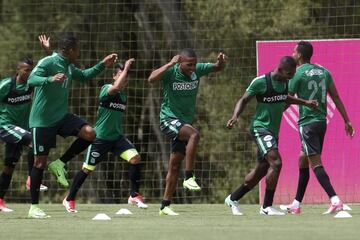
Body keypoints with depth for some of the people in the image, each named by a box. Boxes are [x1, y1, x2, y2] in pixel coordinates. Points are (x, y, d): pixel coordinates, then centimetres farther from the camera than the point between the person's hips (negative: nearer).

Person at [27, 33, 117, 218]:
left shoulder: (69, 67, 8)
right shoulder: (47, 62, -16)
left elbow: (83, 76, 27)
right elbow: (31, 80, -29)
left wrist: (103, 65, 20)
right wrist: (50, 79, -45)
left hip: (61, 116, 7)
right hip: (42, 120, -7)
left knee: (89, 133, -15)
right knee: (40, 162, -3)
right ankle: (33, 207, 7)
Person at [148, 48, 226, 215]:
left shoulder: (197, 70, -1)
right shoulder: (171, 72, -16)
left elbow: (218, 68, 13)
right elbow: (152, 79, -34)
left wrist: (221, 61, -10)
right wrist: (170, 64, -37)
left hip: (185, 123, 6)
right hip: (169, 119, -6)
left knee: (175, 166, 7)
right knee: (194, 134, -34)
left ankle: (165, 206, 12)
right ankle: (189, 177, -28)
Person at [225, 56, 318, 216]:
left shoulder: (285, 81, 5)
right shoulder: (260, 82, -17)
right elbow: (244, 100, -8)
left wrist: (305, 102, 19)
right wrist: (235, 116, -24)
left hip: (273, 131, 9)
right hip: (260, 128, -9)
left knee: (261, 170, 14)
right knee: (276, 162, -23)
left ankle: (233, 199, 31)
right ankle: (267, 207, -15)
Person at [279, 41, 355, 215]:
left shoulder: (298, 74, -8)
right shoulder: (323, 72, 10)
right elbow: (336, 98, 9)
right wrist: (347, 121, 10)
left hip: (307, 122, -7)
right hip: (321, 121, 7)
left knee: (315, 163, -12)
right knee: (302, 161, 17)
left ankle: (335, 200, -26)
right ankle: (296, 204, 23)